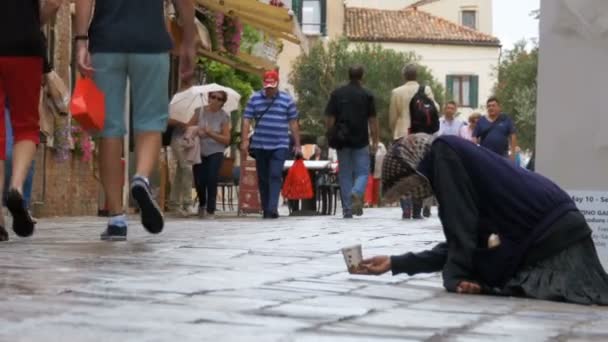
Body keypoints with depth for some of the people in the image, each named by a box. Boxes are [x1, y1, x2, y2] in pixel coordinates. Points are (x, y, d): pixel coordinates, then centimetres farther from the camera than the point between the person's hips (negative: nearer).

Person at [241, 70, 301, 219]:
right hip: (260, 145, 2)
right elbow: (247, 120, 3)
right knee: (263, 179, 7)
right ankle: (266, 209, 16)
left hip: (280, 146, -2)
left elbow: (293, 123, 5)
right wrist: (244, 140, -7)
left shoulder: (287, 99, 3)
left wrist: (297, 145, 4)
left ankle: (272, 209, -20)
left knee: (275, 176, -14)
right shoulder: (255, 98, 6)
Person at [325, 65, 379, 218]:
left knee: (344, 174, 9)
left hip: (342, 141, 2)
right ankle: (356, 194, -25)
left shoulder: (337, 94, 3)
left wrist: (331, 137, 10)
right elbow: (372, 120, -3)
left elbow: (329, 118, 1)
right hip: (360, 141, -2)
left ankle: (347, 209, 7)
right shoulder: (367, 95, -2)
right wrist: (375, 141, 2)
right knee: (362, 172, 5)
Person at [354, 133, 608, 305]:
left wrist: (455, 278, -1)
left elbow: (460, 224, -10)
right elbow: (459, 244, 28)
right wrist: (396, 263, 31)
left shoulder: (443, 152, -2)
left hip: (555, 236, -10)